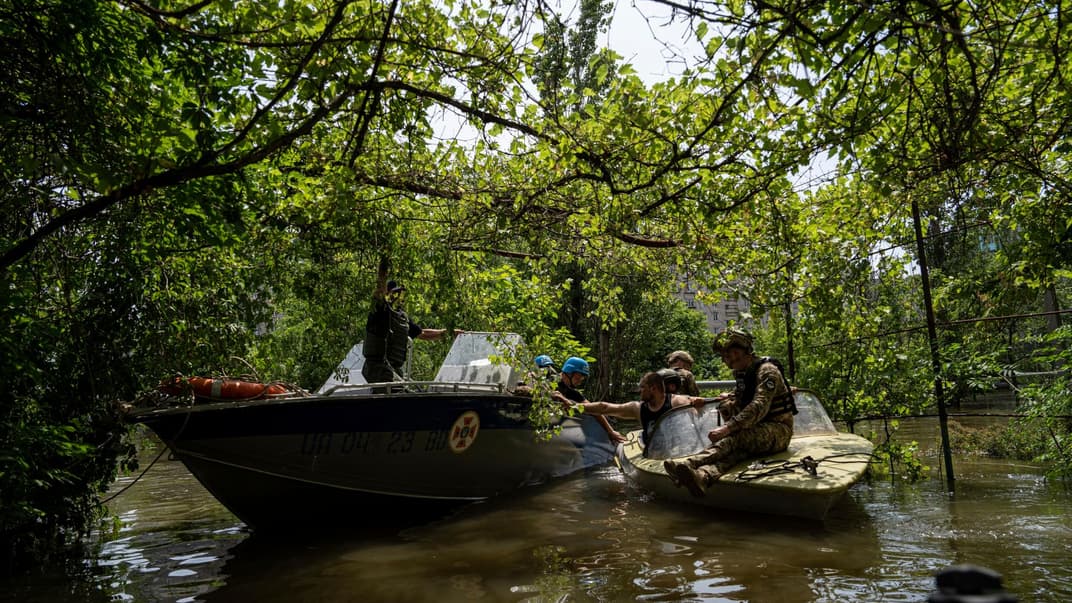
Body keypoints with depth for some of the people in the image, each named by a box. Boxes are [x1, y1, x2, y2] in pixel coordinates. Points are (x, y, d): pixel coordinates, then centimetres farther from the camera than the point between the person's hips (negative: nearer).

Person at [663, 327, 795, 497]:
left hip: (778, 429, -6)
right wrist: (730, 399, -1)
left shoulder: (766, 370, -13)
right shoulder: (742, 374, 14)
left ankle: (689, 464, -57)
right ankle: (704, 476, -61)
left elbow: (759, 407, -28)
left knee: (736, 437, -35)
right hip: (757, 430, 6)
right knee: (737, 448, -29)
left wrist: (727, 428, -38)